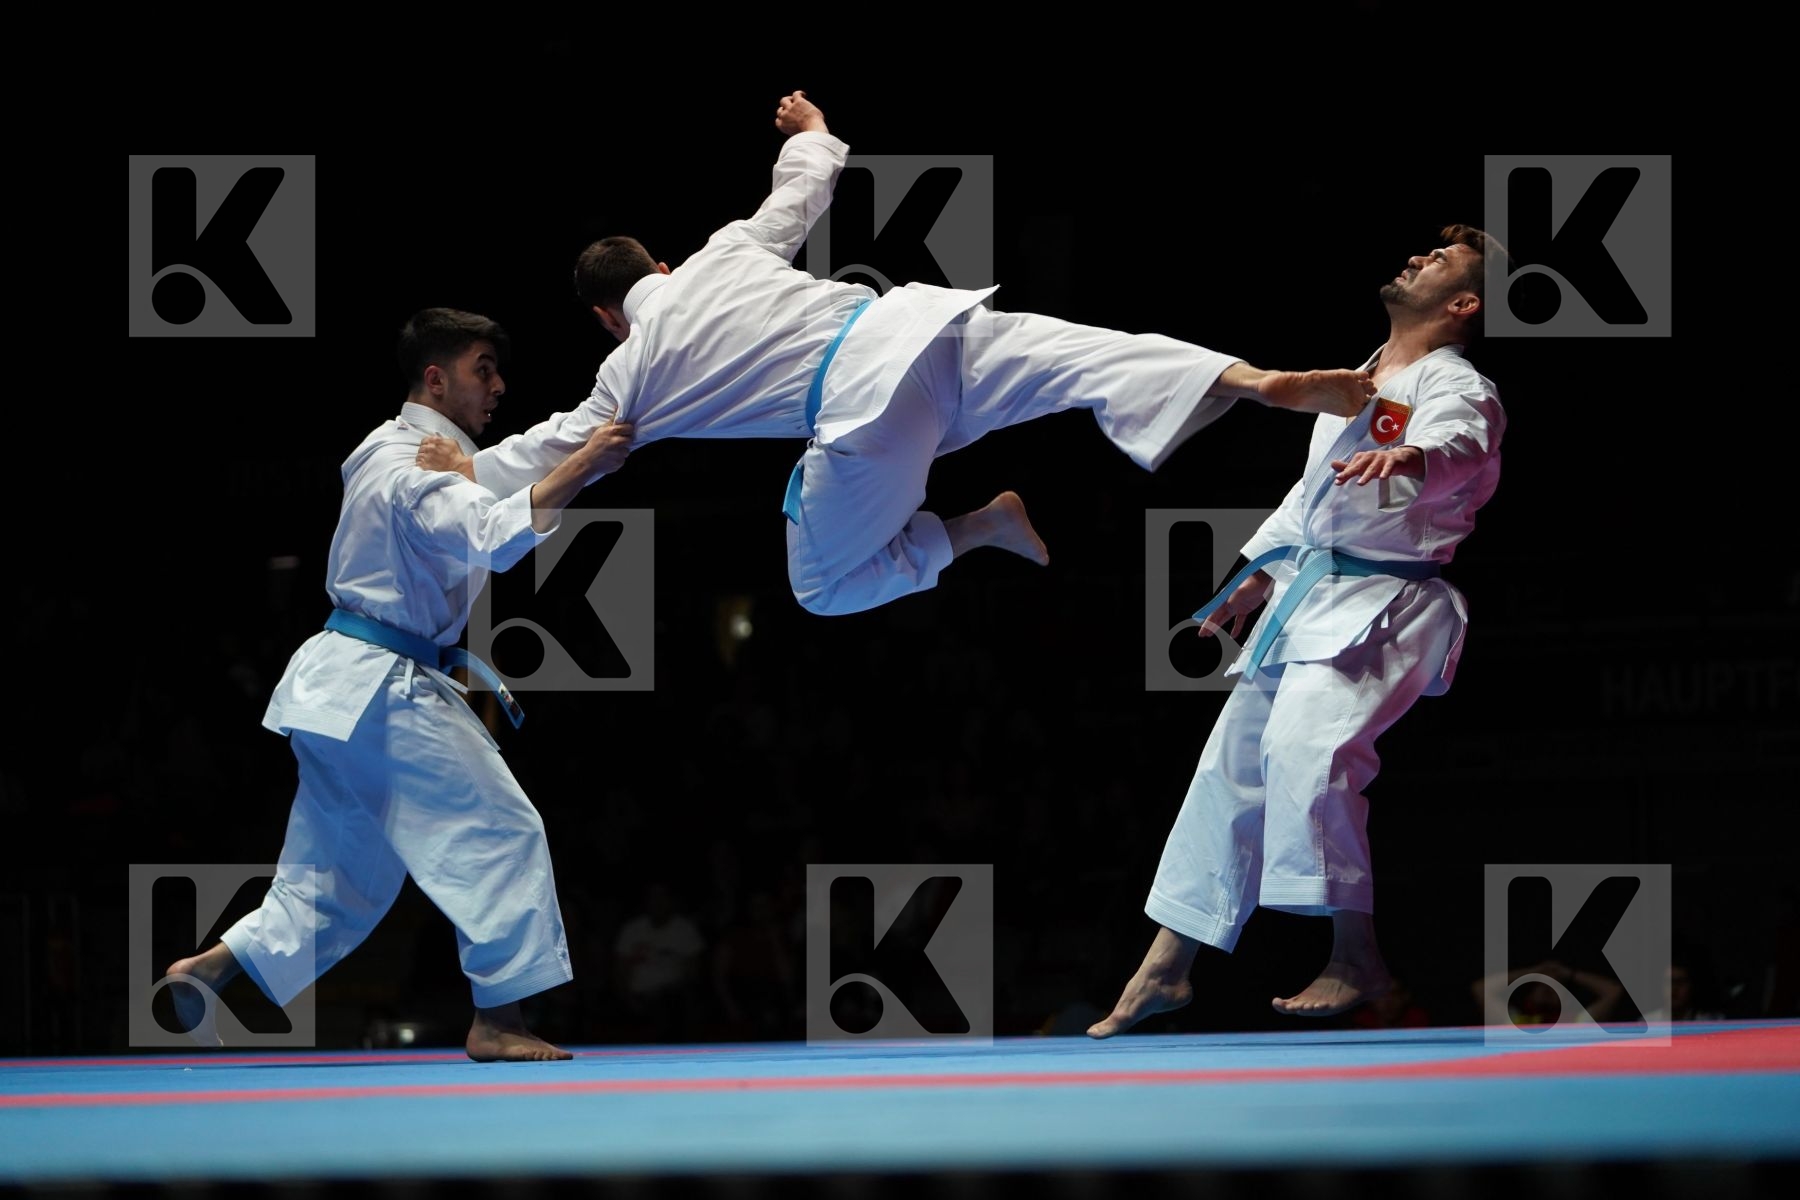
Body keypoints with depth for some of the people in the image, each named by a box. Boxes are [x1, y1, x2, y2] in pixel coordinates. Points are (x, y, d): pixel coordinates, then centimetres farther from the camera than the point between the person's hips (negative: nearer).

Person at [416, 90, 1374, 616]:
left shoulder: (633, 375, 16)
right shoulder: (727, 253, 24)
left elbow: (550, 459, 25)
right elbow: (800, 194, 39)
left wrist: (468, 468, 43)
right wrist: (813, 134, 61)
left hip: (859, 411, -4)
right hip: (909, 318, 4)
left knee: (824, 586, 16)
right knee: (1093, 361, -12)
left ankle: (982, 528, -3)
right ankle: (1263, 381, -37)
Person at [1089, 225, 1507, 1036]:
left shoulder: (1458, 390, -11)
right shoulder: (1358, 380, 16)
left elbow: (1455, 448, -35)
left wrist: (1408, 458, -57)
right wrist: (1258, 575, 28)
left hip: (1385, 606, -9)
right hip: (1306, 596, 9)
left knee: (1304, 747, -30)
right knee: (1232, 762, 11)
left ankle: (1356, 960, -21)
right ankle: (1165, 968, 21)